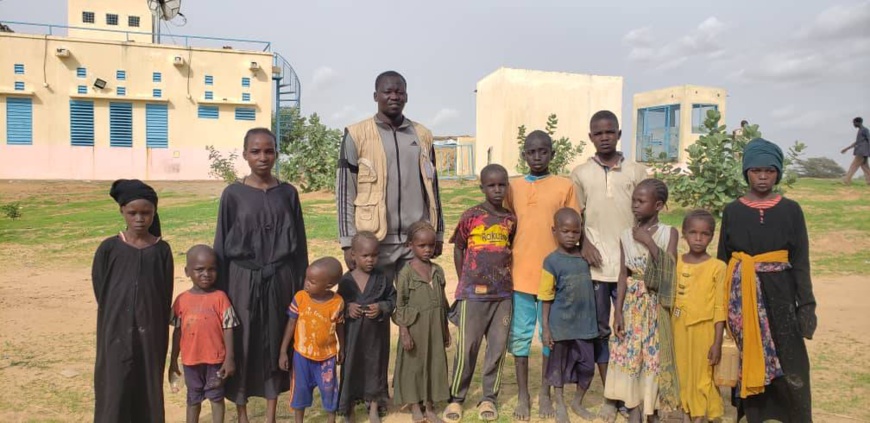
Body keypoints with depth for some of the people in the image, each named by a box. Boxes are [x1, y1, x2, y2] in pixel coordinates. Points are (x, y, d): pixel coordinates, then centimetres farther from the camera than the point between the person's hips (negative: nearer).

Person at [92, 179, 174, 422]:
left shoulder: (162, 250, -1)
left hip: (151, 333, 1)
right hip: (117, 333, -1)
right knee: (115, 391, 3)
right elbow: (101, 294, 1)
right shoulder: (109, 249, -4)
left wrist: (155, 329, 1)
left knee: (149, 391, 10)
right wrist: (119, 319, -1)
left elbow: (166, 297, 2)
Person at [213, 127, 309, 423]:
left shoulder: (288, 193, 1)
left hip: (279, 280, 1)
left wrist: (302, 285, 3)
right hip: (243, 280, -1)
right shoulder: (233, 194, -3)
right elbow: (221, 245, 0)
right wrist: (220, 289, -2)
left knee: (276, 344, 10)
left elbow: (300, 243, 4)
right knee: (241, 346, 7)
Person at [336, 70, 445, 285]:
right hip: (374, 240, -3)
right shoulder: (357, 135, 0)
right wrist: (348, 241, -6)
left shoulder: (422, 135, 11)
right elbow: (345, 191, -1)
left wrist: (438, 233, 14)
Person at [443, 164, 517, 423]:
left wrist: (506, 277, 7)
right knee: (467, 348, 2)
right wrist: (464, 283, 5)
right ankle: (456, 398, 15)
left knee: (498, 348, 8)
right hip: (474, 294, -3)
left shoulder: (511, 219, 5)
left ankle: (489, 398, 21)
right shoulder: (471, 216, -5)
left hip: (503, 294, 4)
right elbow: (458, 249, 4)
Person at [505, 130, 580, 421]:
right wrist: (505, 266, 7)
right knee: (520, 335, 8)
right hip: (521, 273, 2)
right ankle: (522, 395, 21)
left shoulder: (565, 186, 0)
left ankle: (545, 394, 24)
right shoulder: (513, 188, 7)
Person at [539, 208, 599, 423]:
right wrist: (546, 328, -8)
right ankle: (560, 405, 29)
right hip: (561, 324, -3)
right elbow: (547, 299, -8)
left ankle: (577, 402, 33)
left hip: (585, 322, 4)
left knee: (588, 366, 10)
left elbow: (590, 287, 12)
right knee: (559, 365, 12)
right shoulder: (552, 261, -11)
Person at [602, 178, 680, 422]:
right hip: (633, 305, 2)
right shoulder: (627, 236, 2)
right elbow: (624, 275, 1)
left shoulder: (669, 233, -3)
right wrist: (618, 311, -3)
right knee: (631, 355, 4)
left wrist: (649, 242, -16)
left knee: (654, 357, 4)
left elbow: (670, 271, -14)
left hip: (656, 305, -2)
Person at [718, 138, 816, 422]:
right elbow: (723, 258, 5)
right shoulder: (732, 211, 2)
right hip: (743, 293, 1)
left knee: (791, 361, -2)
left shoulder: (791, 210, 2)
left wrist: (806, 302, -5)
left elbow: (800, 260, 1)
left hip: (779, 292, 0)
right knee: (750, 356, 8)